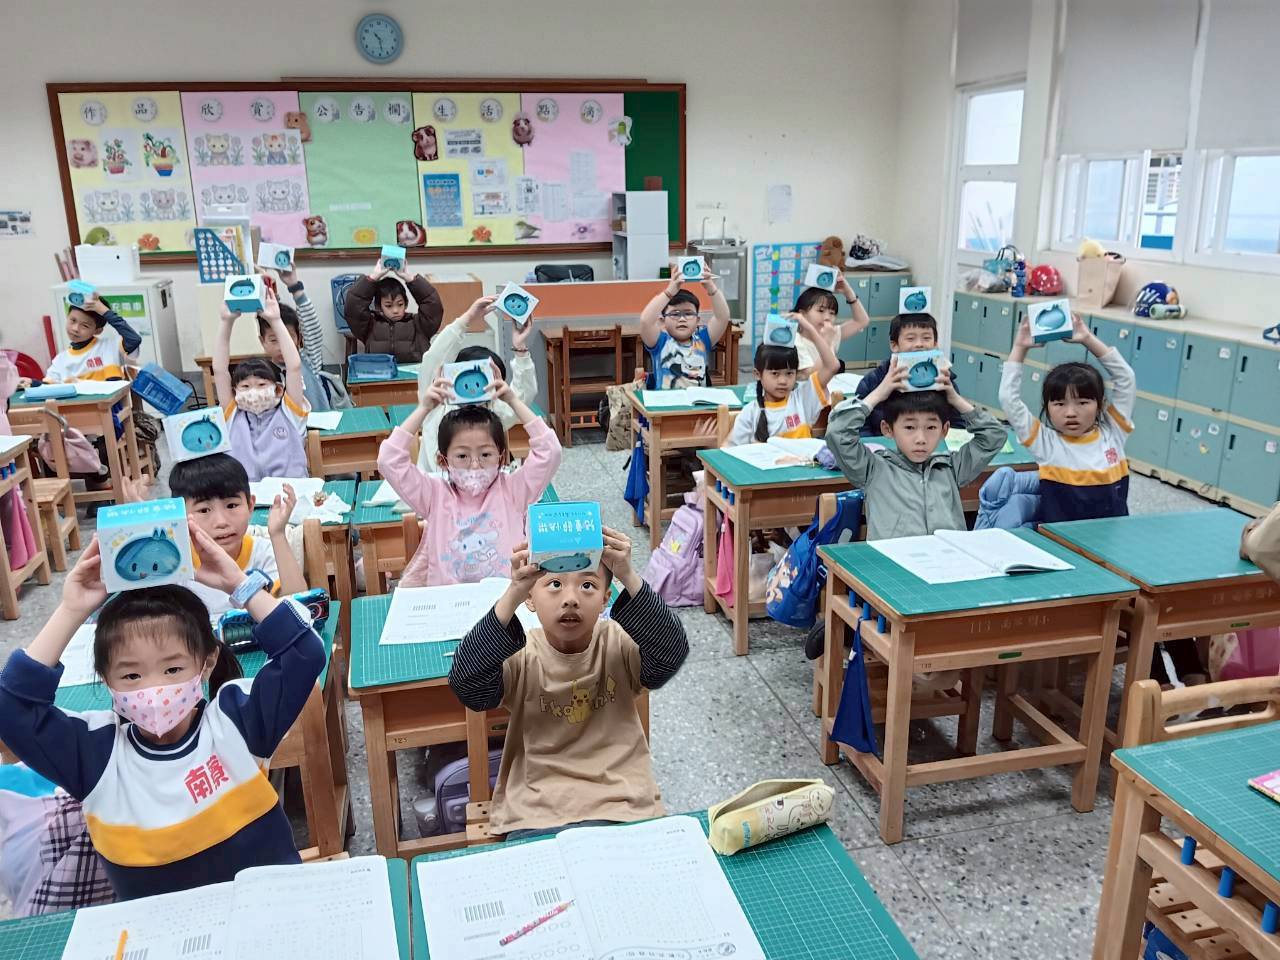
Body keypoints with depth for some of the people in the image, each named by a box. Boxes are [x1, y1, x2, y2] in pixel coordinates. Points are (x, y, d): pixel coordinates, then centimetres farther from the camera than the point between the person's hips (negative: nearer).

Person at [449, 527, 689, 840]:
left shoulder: (620, 645, -2)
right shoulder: (519, 655, -4)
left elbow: (671, 652, -21)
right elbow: (466, 684, -23)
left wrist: (629, 579, -35)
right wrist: (511, 596, -34)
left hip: (623, 810, 1)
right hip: (535, 817, 0)